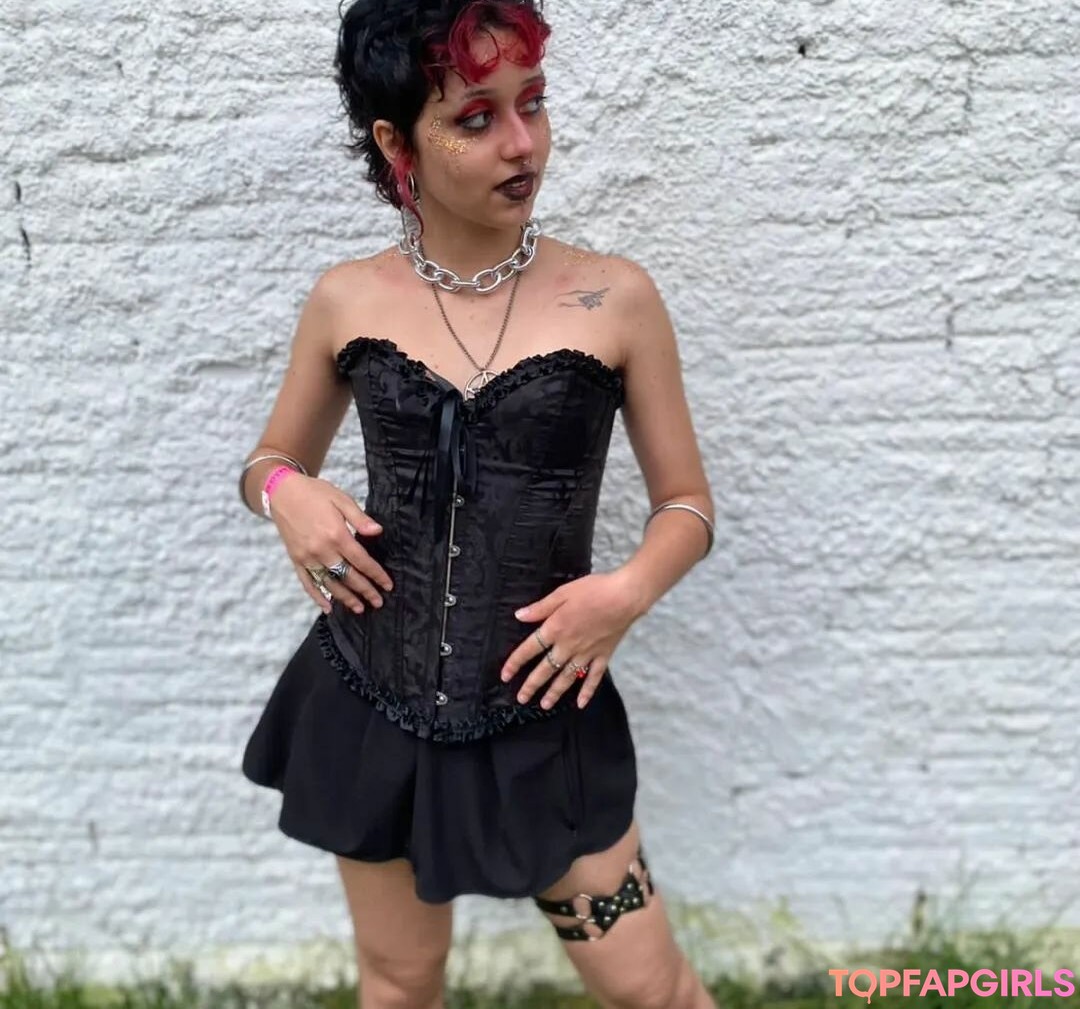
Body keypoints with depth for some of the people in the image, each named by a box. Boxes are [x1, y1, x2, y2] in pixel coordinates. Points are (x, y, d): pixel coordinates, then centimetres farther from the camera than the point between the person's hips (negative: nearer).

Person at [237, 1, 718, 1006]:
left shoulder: (615, 298, -8)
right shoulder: (347, 301, -3)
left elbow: (688, 504, 1)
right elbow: (271, 461, 13)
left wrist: (629, 590, -19)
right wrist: (289, 495, -10)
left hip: (544, 714, -1)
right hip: (370, 703, 2)